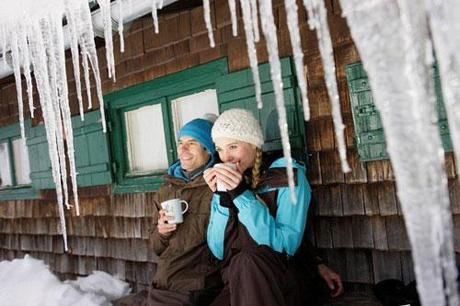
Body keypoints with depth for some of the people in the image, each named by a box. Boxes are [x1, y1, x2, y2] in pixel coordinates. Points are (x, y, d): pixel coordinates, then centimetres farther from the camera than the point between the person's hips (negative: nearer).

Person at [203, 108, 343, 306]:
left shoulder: (288, 175, -6)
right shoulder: (224, 182, 6)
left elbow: (286, 246, -16)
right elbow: (218, 251, 0)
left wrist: (242, 194, -21)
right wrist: (221, 196, -11)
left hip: (285, 279, -2)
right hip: (238, 283, 2)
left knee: (246, 262, -32)